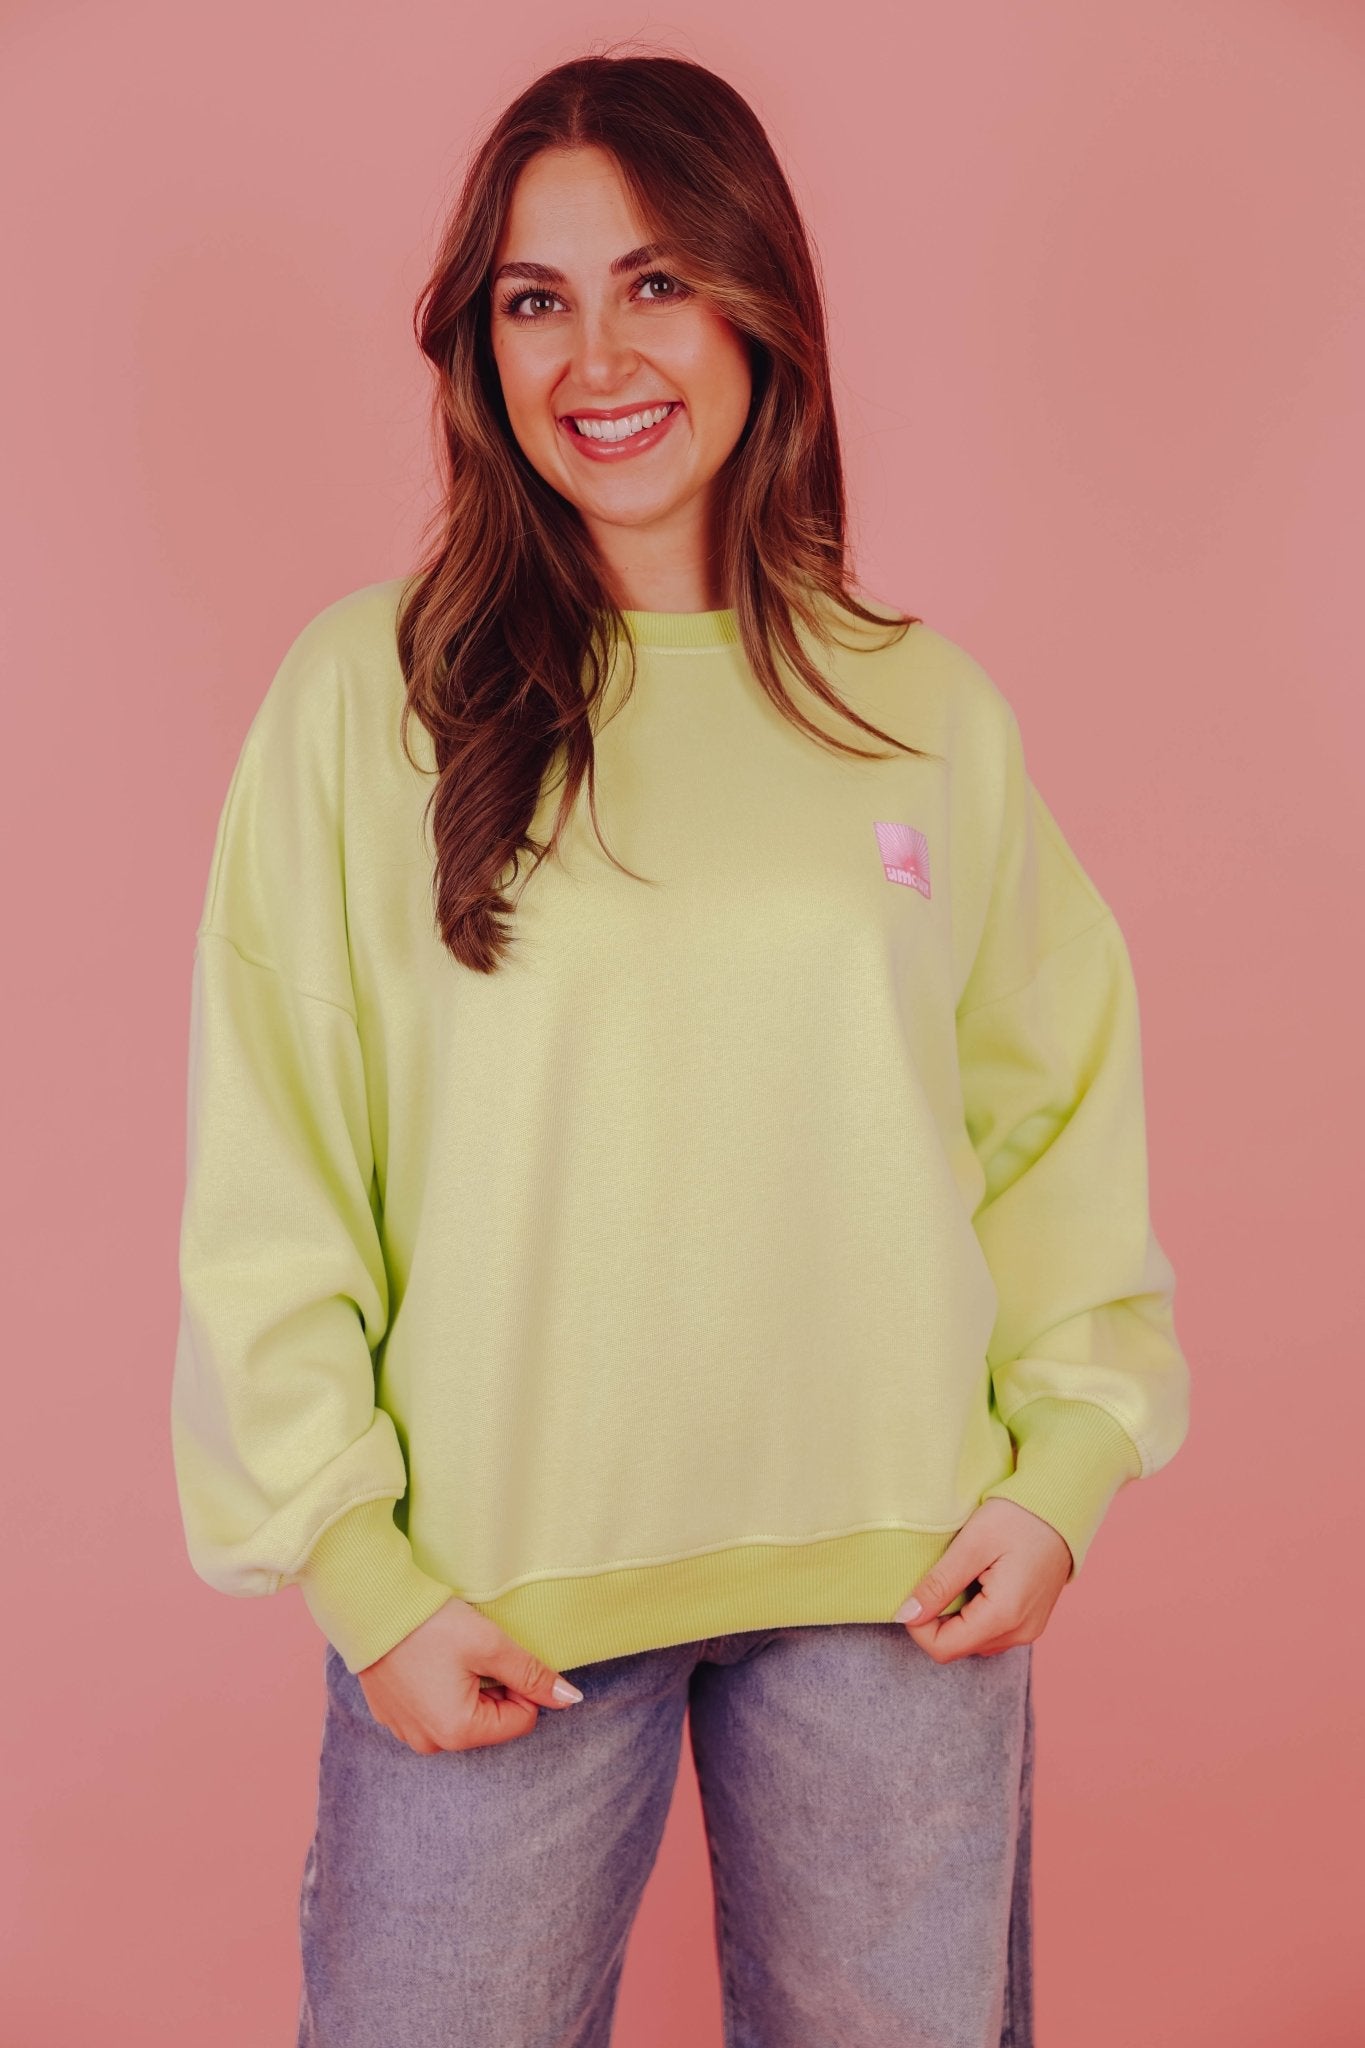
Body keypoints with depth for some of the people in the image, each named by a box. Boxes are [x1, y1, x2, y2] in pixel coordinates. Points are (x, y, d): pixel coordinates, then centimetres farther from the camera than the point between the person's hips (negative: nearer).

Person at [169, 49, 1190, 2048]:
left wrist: (1066, 1454, -1)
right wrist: (358, 1563, -7)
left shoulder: (933, 708, 3)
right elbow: (263, 1176, -4)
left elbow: (1061, 1111, 8)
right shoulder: (369, 689, -4)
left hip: (897, 1579, 2)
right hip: (492, 1586, -1)